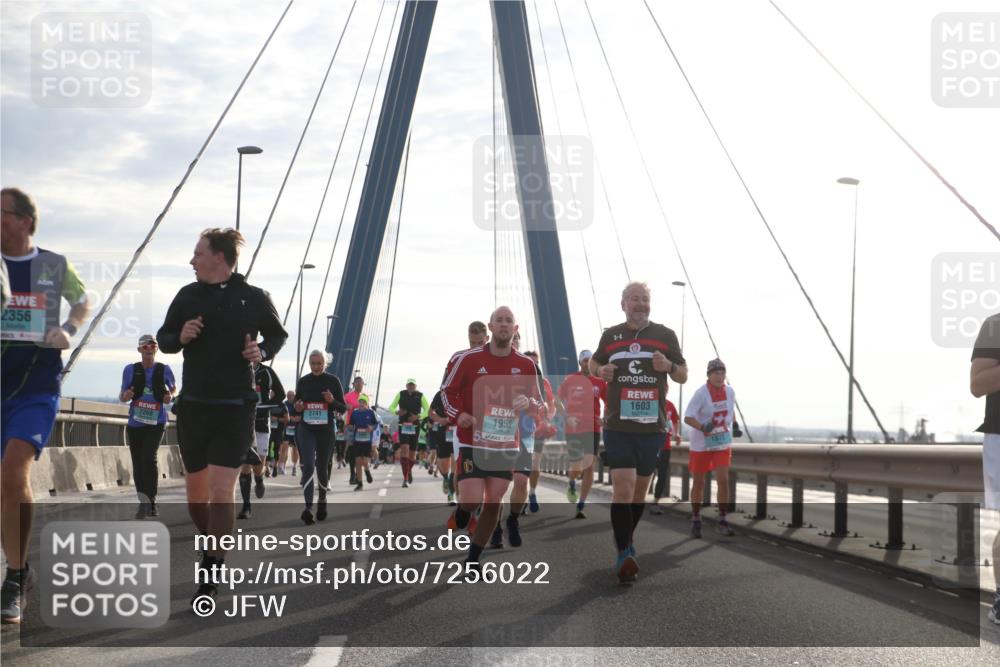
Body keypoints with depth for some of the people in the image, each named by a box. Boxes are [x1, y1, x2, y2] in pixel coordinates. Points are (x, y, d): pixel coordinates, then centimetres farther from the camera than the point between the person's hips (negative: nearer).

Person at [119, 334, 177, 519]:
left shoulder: (164, 370, 1)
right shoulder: (130, 370, 2)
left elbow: (173, 387, 19)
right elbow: (122, 397, 8)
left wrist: (170, 396, -4)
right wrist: (125, 396, -16)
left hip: (156, 422, -2)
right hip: (135, 423, 3)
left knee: (149, 458, -20)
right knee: (138, 464, 6)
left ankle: (149, 502, -17)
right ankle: (145, 504, 18)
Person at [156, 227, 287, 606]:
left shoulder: (255, 298, -1)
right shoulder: (188, 296, 5)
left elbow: (278, 334, 14)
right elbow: (163, 338, 14)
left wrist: (263, 352, -6)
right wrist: (180, 337, -8)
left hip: (235, 409, -3)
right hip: (193, 407, 3)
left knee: (221, 493, -12)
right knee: (196, 493, 11)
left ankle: (211, 575, -7)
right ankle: (215, 547, 36)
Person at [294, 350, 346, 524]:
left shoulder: (333, 380, -1)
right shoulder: (302, 381, 4)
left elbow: (343, 408, 0)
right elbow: (296, 405, 16)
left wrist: (332, 401, -20)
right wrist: (297, 408, -8)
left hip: (326, 429, 0)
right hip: (306, 429, 0)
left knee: (322, 467, 10)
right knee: (308, 466, -14)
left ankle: (322, 499, 35)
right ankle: (308, 507, -22)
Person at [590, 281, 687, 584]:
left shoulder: (665, 335, 4)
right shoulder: (610, 335, 6)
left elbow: (683, 376, 10)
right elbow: (594, 364, 22)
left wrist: (669, 366, -13)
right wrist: (600, 371, -2)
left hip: (652, 426, 2)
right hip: (618, 426, -2)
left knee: (640, 488, 13)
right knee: (623, 485, -15)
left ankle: (626, 539, 34)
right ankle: (624, 555, -13)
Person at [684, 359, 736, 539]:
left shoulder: (730, 392, 0)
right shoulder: (701, 393, -16)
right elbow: (687, 417, -23)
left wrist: (731, 428, 22)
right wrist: (702, 427, -38)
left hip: (723, 443, 3)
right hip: (701, 444, -3)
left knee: (723, 479, -11)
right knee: (698, 483, 6)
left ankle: (722, 521, -2)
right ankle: (695, 521, 23)